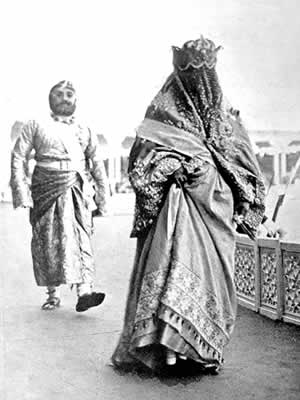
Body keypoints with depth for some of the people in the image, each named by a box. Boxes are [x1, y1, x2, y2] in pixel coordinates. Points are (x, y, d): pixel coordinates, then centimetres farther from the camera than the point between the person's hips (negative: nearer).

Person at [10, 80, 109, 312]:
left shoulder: (84, 132, 16)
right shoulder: (36, 127, 11)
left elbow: (97, 165, 16)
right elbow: (19, 158, 5)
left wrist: (102, 196, 10)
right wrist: (22, 192, -6)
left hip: (78, 192, 1)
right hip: (47, 189, 0)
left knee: (80, 238, -12)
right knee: (47, 241, 1)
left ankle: (84, 292, -18)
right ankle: (53, 294, 12)